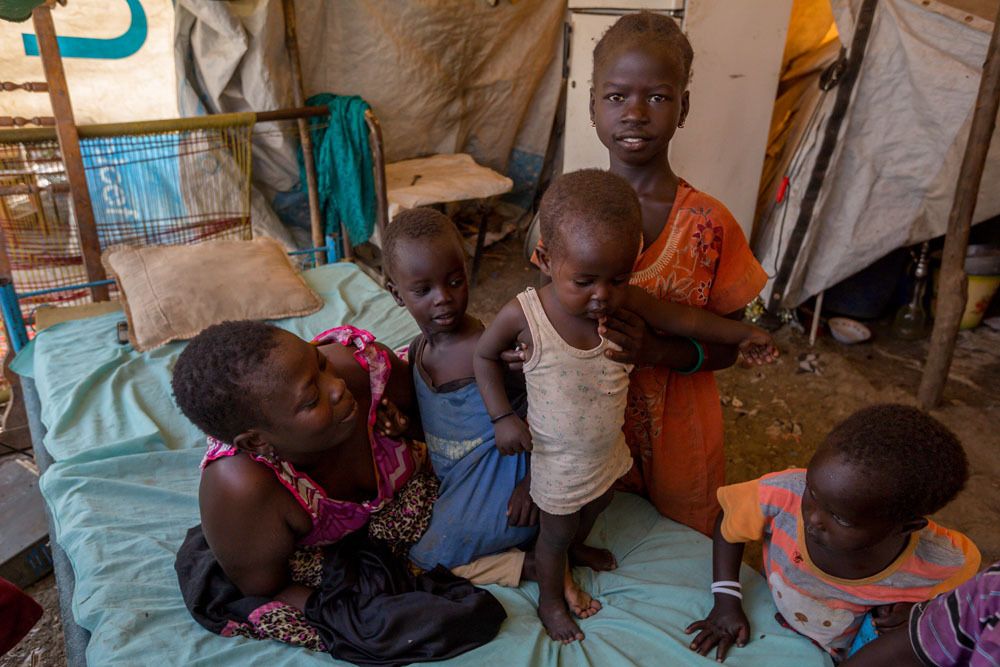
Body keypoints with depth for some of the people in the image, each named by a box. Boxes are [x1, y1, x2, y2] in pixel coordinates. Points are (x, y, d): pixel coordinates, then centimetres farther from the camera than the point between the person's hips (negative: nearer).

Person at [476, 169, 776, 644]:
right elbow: (485, 356, -13)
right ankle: (550, 599, 49)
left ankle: (579, 546, 67)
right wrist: (503, 417, -20)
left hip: (608, 448, 5)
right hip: (559, 459, -5)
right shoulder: (524, 315, -31)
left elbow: (681, 318, -4)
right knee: (555, 533, 20)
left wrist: (742, 333, 1)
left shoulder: (625, 303, -21)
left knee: (594, 507, 34)